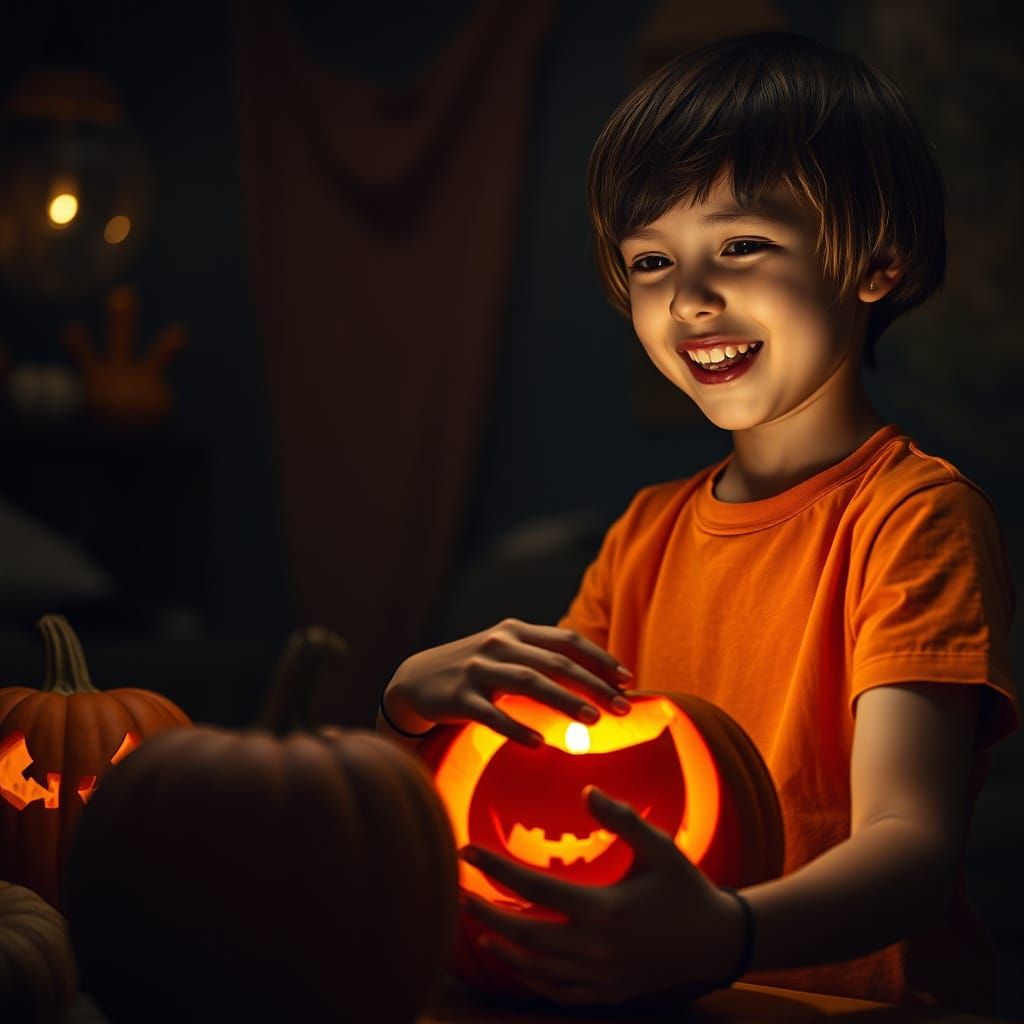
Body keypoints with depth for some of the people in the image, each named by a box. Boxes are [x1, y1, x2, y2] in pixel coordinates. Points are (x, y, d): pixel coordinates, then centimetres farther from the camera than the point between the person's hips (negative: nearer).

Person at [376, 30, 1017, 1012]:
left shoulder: (914, 515, -7)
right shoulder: (648, 532, 14)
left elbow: (911, 842, -19)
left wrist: (725, 934, -37)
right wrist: (419, 697, -9)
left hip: (861, 999, -6)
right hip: (655, 1003, 6)